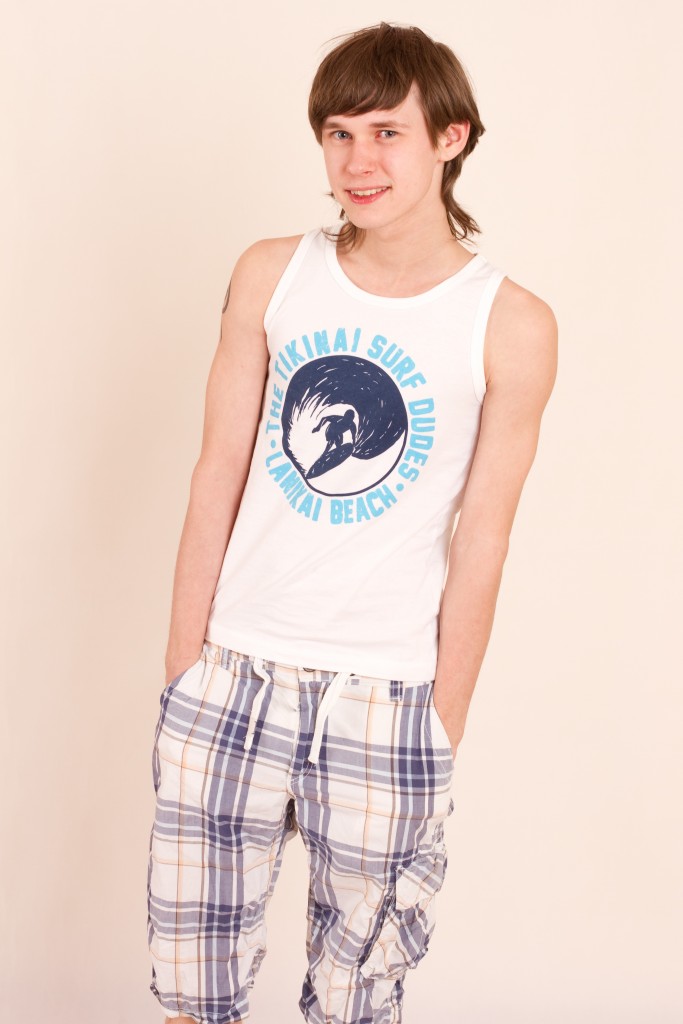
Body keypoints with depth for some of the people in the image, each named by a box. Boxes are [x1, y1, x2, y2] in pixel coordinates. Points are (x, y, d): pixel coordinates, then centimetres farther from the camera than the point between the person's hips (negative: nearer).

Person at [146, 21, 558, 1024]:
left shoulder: (511, 325, -6)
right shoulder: (271, 275, 2)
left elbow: (480, 542, -3)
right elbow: (218, 475, 4)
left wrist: (442, 729, -1)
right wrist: (184, 667, 3)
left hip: (385, 697, -2)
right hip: (232, 674, 3)